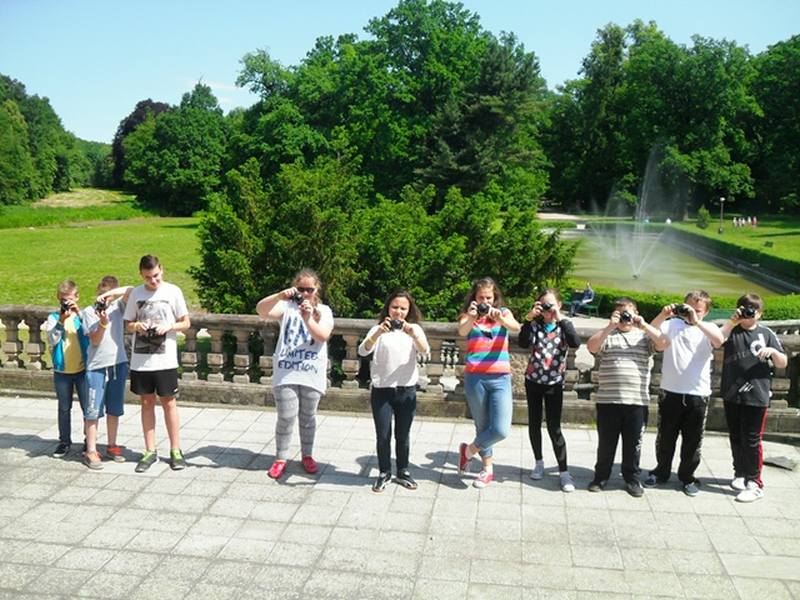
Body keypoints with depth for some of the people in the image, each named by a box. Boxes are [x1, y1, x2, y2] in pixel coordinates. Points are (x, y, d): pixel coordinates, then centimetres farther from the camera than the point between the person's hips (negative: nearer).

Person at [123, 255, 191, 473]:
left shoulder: (173, 291, -3)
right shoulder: (135, 293, 5)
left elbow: (186, 323, 2)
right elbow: (127, 324, 12)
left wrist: (169, 326, -16)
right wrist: (136, 326, -10)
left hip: (165, 360, -3)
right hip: (140, 359, 3)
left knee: (169, 402, 3)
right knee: (147, 402, 10)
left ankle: (175, 450, 13)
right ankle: (150, 451, 19)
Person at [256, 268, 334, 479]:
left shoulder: (323, 311, 3)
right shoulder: (286, 306, 2)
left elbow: (323, 336, -14)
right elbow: (261, 310, -15)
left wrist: (307, 319, -29)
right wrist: (279, 295, -31)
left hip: (312, 374, 1)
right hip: (286, 372, -1)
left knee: (308, 417, 12)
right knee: (286, 416, -1)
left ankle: (307, 455, 28)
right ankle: (281, 458, 15)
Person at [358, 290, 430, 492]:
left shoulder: (414, 329, 4)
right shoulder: (378, 329, 0)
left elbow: (424, 350, -14)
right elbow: (363, 351, -17)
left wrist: (412, 334, -34)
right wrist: (378, 333, -34)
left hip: (407, 390, 1)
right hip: (381, 390, -1)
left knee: (403, 436, 11)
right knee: (383, 435, 4)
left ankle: (403, 472, 28)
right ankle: (384, 473, 21)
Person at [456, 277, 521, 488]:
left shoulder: (503, 312, 6)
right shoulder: (468, 315, 3)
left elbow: (516, 328, -15)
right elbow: (462, 331, -19)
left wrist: (501, 320, -35)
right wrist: (471, 318, -40)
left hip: (500, 378, 1)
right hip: (475, 378, 0)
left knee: (500, 430, -9)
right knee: (482, 426, 11)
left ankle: (469, 450, 19)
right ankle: (487, 469, 33)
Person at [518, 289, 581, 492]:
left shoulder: (564, 325, -2)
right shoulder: (535, 324, -1)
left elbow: (575, 343, -23)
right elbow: (523, 343, -19)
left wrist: (560, 318, -24)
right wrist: (528, 318, -26)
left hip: (555, 382, -2)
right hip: (533, 380, 2)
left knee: (554, 427, -6)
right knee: (534, 423, 11)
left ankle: (564, 472, 2)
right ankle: (539, 462, 29)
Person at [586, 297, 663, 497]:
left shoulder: (644, 336, 10)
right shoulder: (607, 335, 6)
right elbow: (591, 347, -11)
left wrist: (644, 325, -11)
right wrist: (610, 327, -15)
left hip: (637, 400, 1)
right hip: (608, 400, -1)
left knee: (633, 443, 10)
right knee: (606, 441, 10)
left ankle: (632, 479, 25)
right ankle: (601, 477, 25)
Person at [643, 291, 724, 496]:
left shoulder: (708, 329, 2)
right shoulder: (672, 324, 3)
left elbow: (719, 340, -20)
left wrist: (696, 322, -27)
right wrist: (663, 315, -23)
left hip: (698, 394, 0)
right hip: (670, 392, 0)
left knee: (692, 440, 10)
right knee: (665, 436, 12)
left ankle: (687, 476, 26)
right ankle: (661, 472, 29)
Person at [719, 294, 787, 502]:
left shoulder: (766, 334, 3)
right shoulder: (731, 330, 3)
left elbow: (783, 363, 5)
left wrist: (773, 351, -14)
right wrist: (732, 322, -21)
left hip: (756, 397, -2)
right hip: (732, 395, 2)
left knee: (751, 440, 0)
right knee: (736, 437, 14)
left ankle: (755, 483, 8)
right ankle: (740, 473, 31)